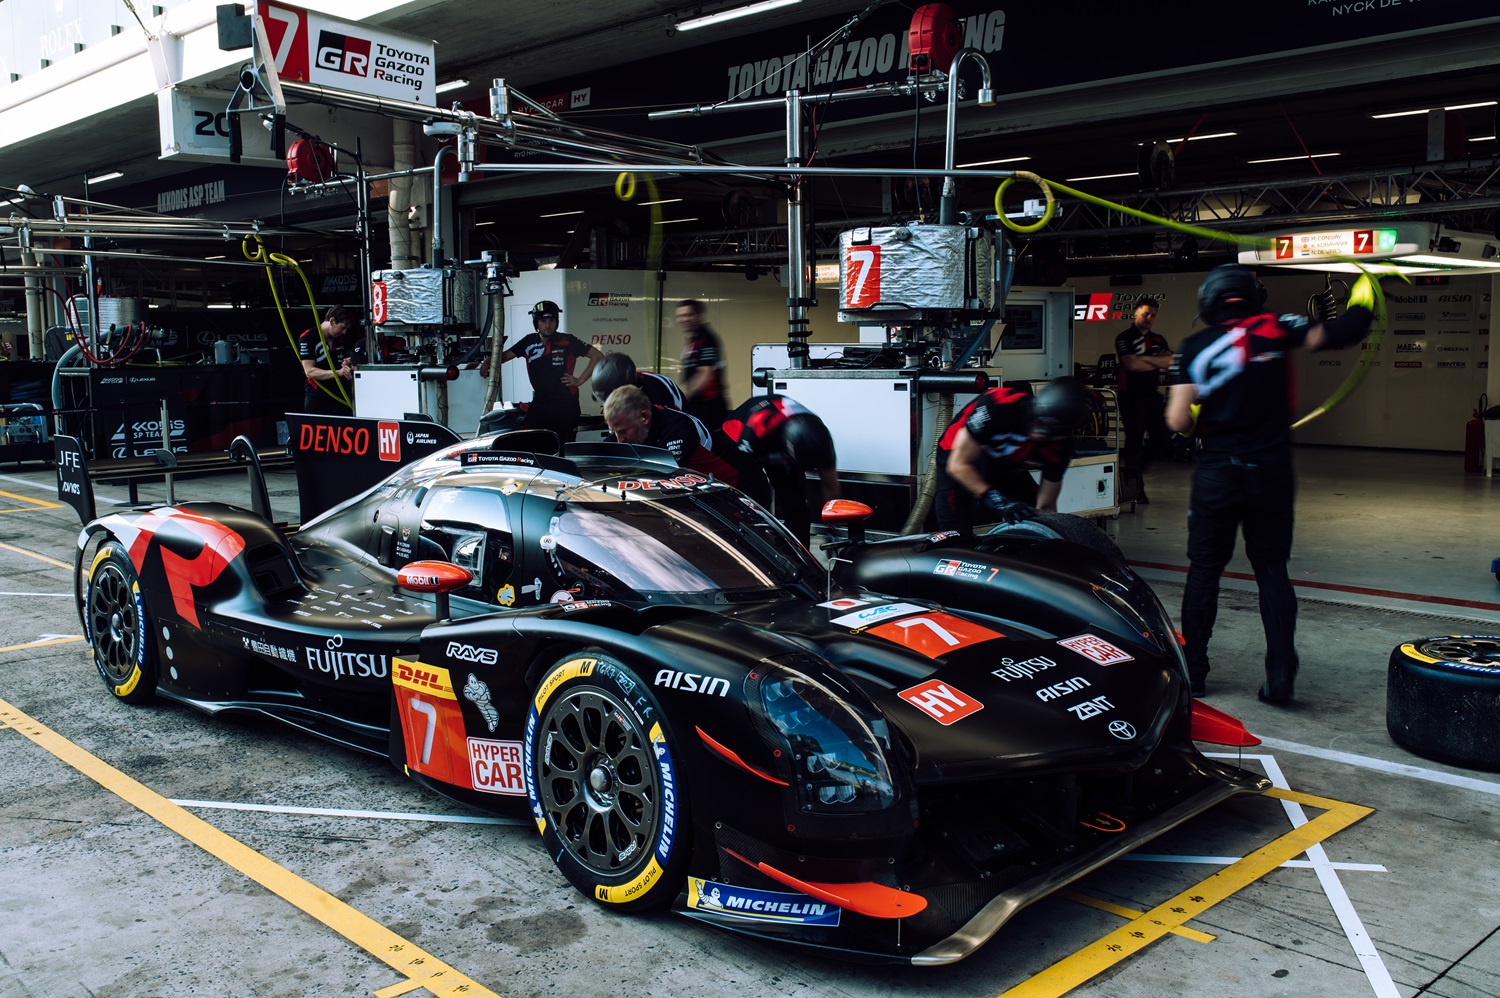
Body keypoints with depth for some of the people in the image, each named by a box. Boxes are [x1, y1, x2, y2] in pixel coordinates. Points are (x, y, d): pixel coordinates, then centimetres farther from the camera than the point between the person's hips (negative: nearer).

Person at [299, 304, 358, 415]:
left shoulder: (340, 340, 15)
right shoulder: (307, 338, -6)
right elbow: (309, 371, -14)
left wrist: (347, 365, 1)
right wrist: (338, 372, -25)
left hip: (341, 398, 6)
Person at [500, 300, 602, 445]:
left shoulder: (567, 341, -4)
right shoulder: (529, 342, 6)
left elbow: (597, 356, -1)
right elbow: (504, 356, 12)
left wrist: (580, 380, -5)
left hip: (565, 402, -3)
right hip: (539, 402, 3)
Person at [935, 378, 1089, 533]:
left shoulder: (1061, 446, -23)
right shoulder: (998, 405, -37)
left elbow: (1046, 507, -12)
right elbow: (958, 465, -33)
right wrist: (999, 502, -41)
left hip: (1007, 469, 5)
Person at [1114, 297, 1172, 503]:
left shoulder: (1159, 340, 14)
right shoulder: (1124, 338, -5)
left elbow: (1169, 361, -3)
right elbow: (1132, 364, -18)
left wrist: (1144, 358, -14)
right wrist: (1157, 363, -4)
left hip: (1152, 394, 6)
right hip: (1132, 396, -6)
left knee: (1160, 439, 6)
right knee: (1134, 440, -1)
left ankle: (1137, 469, 27)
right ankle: (1136, 487, 6)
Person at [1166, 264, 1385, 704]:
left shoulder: (1195, 347, -2)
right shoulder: (1275, 329, -2)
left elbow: (1178, 420, -9)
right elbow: (1336, 335, -2)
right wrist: (1362, 303, 16)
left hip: (1216, 475, 0)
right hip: (1271, 473, 1)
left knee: (1204, 570, 11)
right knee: (1271, 570, 10)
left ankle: (1192, 669, 14)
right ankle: (1280, 676, 6)